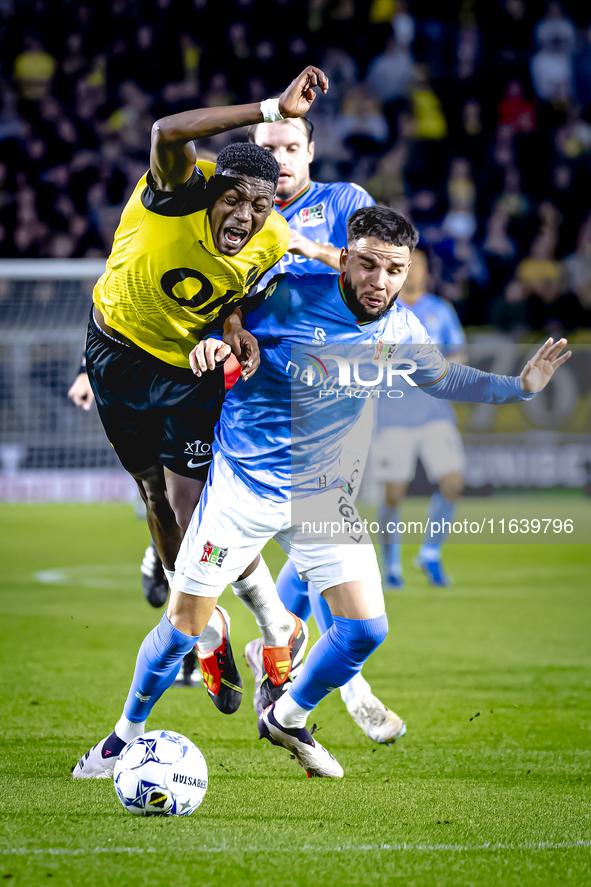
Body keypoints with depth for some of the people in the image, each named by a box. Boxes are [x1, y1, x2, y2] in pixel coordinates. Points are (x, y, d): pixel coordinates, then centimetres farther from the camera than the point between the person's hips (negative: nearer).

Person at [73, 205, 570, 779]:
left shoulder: (400, 329, -5)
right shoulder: (290, 298, -20)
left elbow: (443, 379, 15)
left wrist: (519, 386, 3)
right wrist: (213, 344, -27)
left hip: (320, 492, 4)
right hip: (243, 488, -4)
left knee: (367, 625, -4)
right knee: (184, 625, -4)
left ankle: (287, 718, 23)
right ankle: (127, 733, 22)